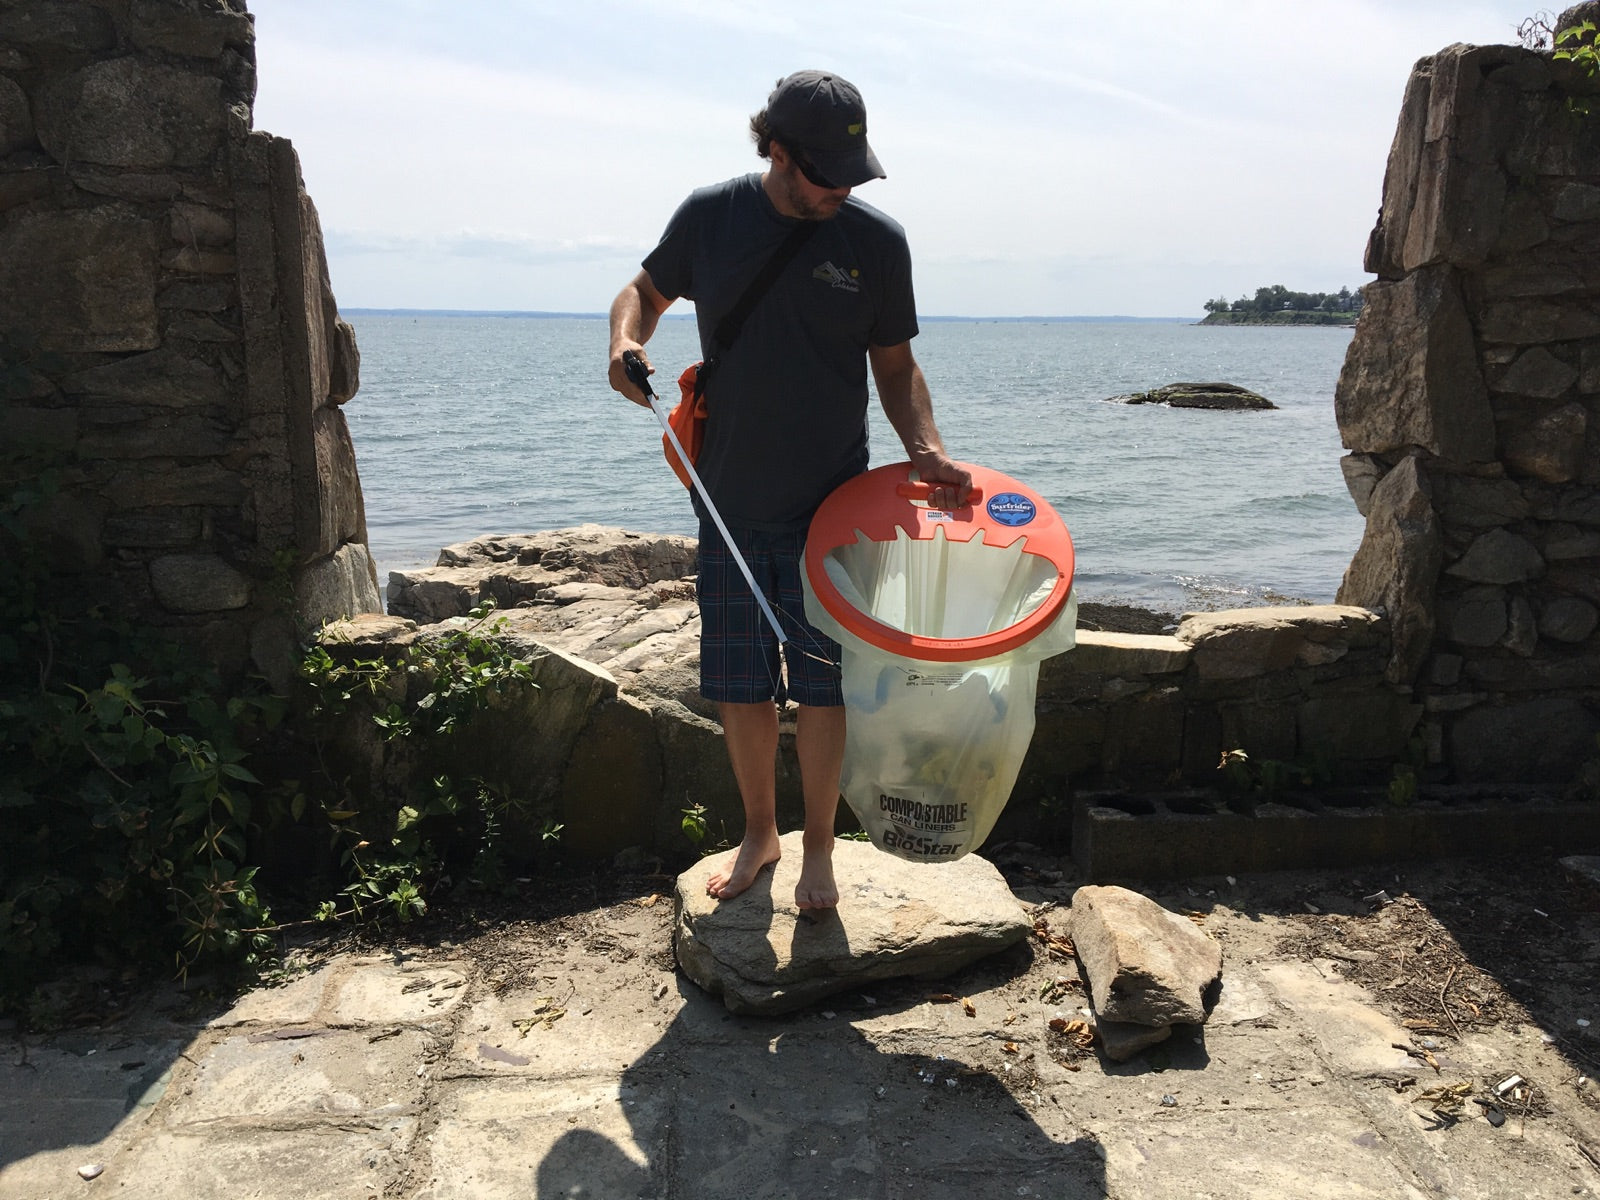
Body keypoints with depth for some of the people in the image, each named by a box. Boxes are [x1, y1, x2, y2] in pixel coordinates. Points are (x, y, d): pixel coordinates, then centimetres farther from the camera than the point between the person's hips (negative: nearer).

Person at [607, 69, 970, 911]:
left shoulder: (876, 241, -4)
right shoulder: (709, 217, -1)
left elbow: (895, 366, 2)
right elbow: (645, 290, 14)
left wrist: (925, 449, -15)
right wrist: (626, 339, -8)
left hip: (829, 507, -1)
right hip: (729, 502, 2)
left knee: (820, 685, 4)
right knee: (739, 685, 10)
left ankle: (817, 848, 24)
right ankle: (758, 832, 32)